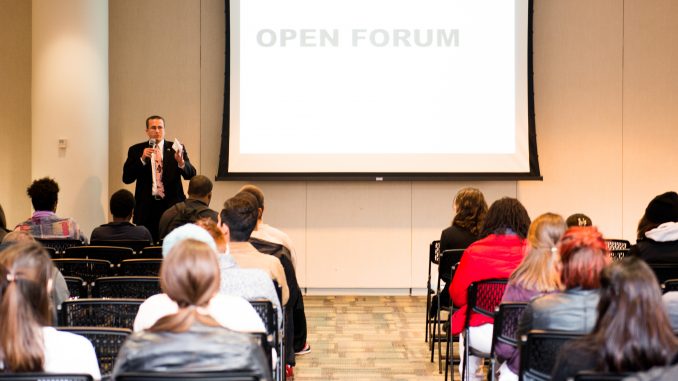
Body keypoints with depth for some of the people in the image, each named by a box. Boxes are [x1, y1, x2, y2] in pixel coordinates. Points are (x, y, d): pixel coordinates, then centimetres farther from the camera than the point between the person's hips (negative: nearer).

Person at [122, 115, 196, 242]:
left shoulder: (175, 149, 6)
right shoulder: (136, 150, 7)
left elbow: (191, 174, -2)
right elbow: (126, 178, 0)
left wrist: (181, 162, -24)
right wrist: (142, 159, -13)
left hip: (172, 205, 0)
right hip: (146, 207, 0)